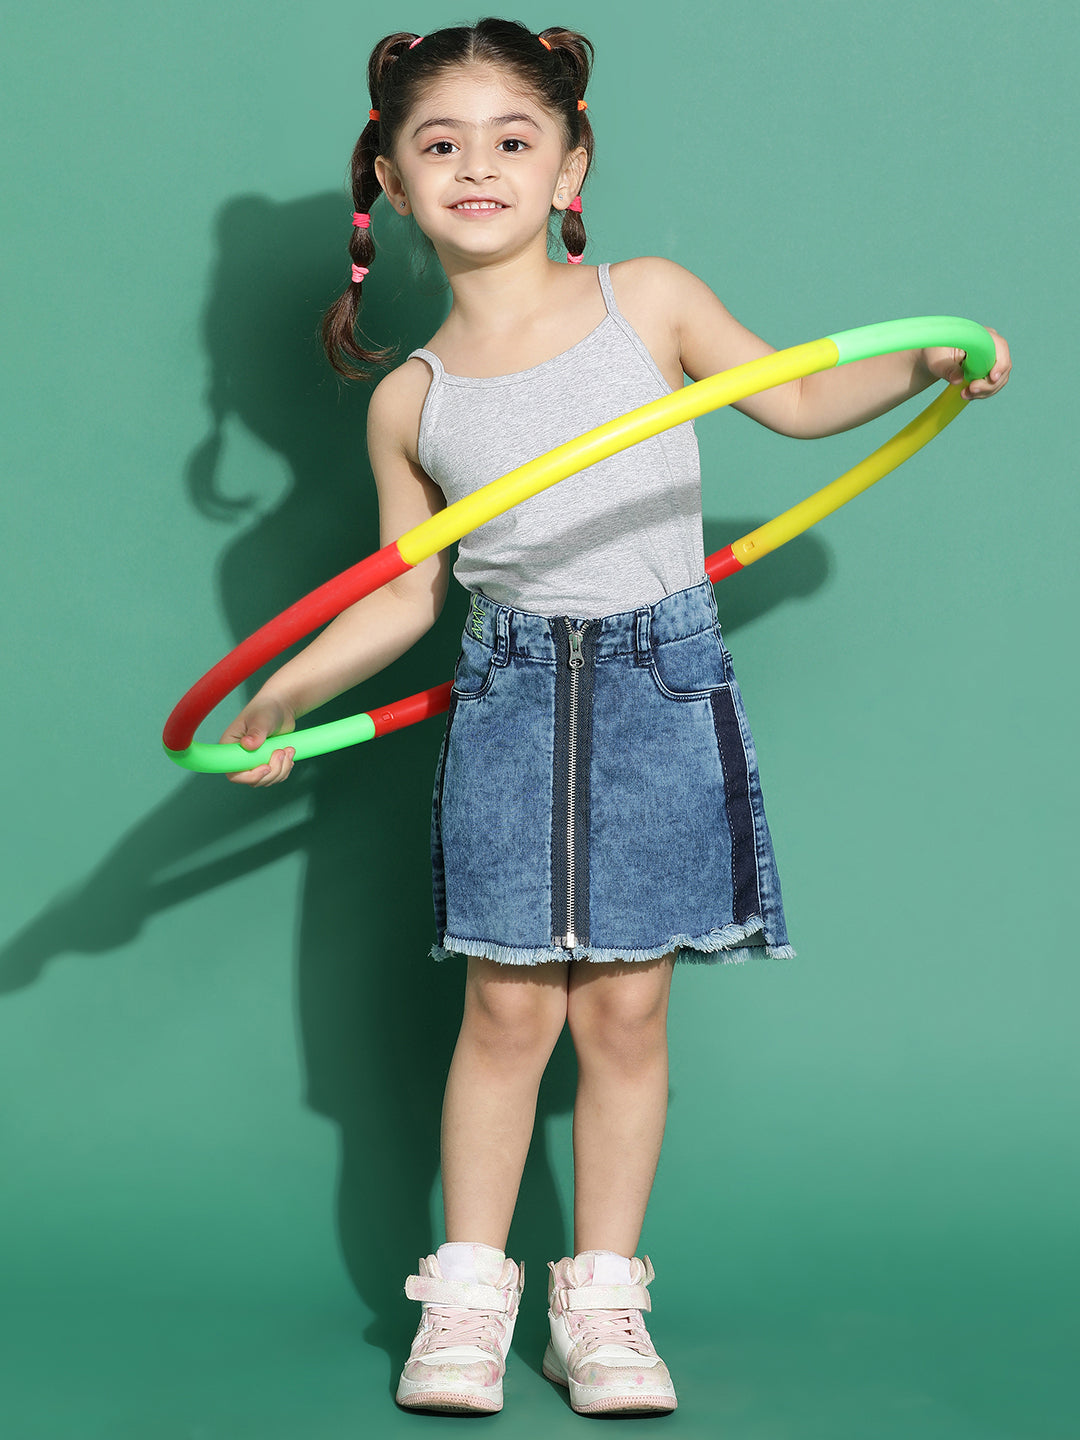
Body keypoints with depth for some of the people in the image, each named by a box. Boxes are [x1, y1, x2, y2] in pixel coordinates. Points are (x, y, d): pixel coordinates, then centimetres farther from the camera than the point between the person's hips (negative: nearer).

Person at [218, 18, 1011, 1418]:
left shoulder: (650, 296, 2)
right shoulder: (412, 397, 3)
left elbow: (795, 397, 13)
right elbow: (407, 594, 9)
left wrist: (922, 363, 0)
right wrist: (280, 695, 2)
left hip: (659, 684, 0)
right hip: (506, 701, 0)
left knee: (625, 1006, 3)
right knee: (509, 1003, 0)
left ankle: (602, 1298, 17)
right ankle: (468, 1292, 17)